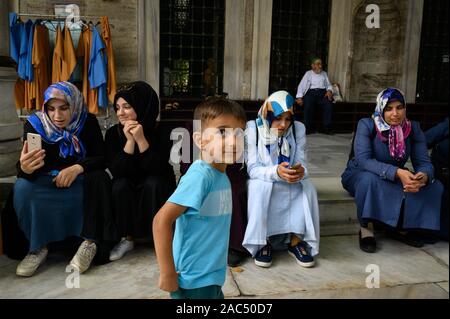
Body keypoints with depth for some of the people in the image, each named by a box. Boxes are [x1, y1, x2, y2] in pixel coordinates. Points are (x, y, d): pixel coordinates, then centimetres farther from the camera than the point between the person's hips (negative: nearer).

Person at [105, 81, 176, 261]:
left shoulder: (159, 133, -16)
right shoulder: (113, 133, -11)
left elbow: (157, 170, -27)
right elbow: (117, 172, -21)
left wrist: (141, 139, -35)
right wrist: (130, 140, -31)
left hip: (155, 190, -1)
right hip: (127, 190, 2)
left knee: (153, 183, -32)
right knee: (120, 185, -30)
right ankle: (127, 238, -13)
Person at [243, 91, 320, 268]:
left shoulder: (298, 129, -7)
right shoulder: (253, 128, -16)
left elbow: (302, 163, -9)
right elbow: (252, 169, -20)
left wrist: (301, 171, -36)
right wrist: (276, 172, -40)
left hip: (290, 186, 3)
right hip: (262, 187, -2)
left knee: (307, 187, -26)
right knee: (260, 186, -35)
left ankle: (295, 241, -11)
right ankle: (262, 242, -19)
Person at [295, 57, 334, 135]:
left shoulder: (324, 74, 25)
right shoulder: (308, 73, 17)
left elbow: (329, 85, 20)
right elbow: (301, 85, 7)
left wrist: (329, 91, -5)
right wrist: (299, 97, -9)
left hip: (322, 93, 2)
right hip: (311, 92, -2)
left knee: (329, 104, -30)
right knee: (308, 105, -35)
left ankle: (327, 128, -25)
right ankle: (308, 128, -27)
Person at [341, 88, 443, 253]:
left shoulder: (413, 128, -8)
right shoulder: (367, 125, -20)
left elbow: (423, 162, -12)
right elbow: (363, 160, -32)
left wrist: (424, 176, -38)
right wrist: (397, 173, -45)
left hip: (395, 179, 5)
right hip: (359, 176, -4)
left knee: (435, 187, -14)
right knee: (369, 178, -39)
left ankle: (402, 228, 2)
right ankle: (366, 228, -18)